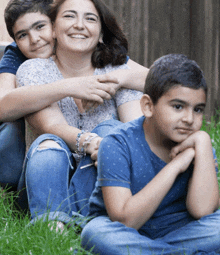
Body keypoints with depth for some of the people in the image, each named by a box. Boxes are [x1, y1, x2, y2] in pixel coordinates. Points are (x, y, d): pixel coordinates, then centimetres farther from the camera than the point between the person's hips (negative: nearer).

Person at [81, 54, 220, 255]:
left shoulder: (194, 144, -6)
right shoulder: (118, 146, -17)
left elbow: (202, 210, -22)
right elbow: (124, 222, -27)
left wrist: (203, 142, -22)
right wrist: (174, 166, -25)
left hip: (175, 233, 2)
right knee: (96, 234, -36)